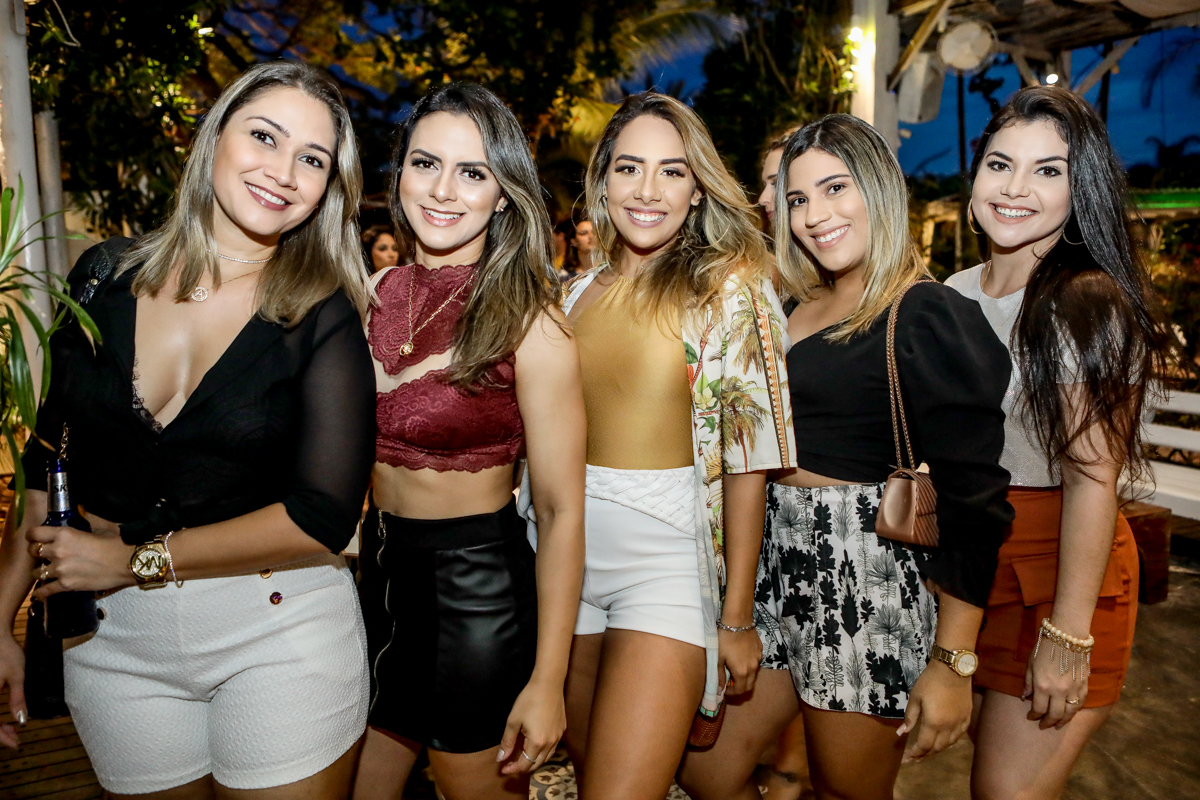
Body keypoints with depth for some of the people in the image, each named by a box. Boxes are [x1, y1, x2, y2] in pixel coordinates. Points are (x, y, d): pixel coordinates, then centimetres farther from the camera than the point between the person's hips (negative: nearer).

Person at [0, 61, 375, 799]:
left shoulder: (324, 319, -11)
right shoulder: (103, 278, 0)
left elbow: (324, 519, -17)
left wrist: (135, 560, -12)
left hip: (281, 633, -3)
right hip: (112, 642, 3)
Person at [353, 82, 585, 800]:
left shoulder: (529, 322, -15)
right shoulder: (374, 294, 0)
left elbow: (561, 510, -15)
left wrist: (547, 681, -15)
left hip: (477, 585, -5)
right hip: (377, 573, 5)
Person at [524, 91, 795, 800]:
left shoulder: (730, 288, -5)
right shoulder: (578, 294, 7)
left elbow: (747, 460, -8)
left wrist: (737, 617, -8)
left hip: (669, 556, -4)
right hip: (569, 554, 5)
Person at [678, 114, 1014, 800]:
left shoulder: (933, 318, -12)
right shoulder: (802, 311, 10)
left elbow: (971, 498, -15)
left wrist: (952, 663, -16)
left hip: (871, 581, -7)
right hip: (778, 562, 7)